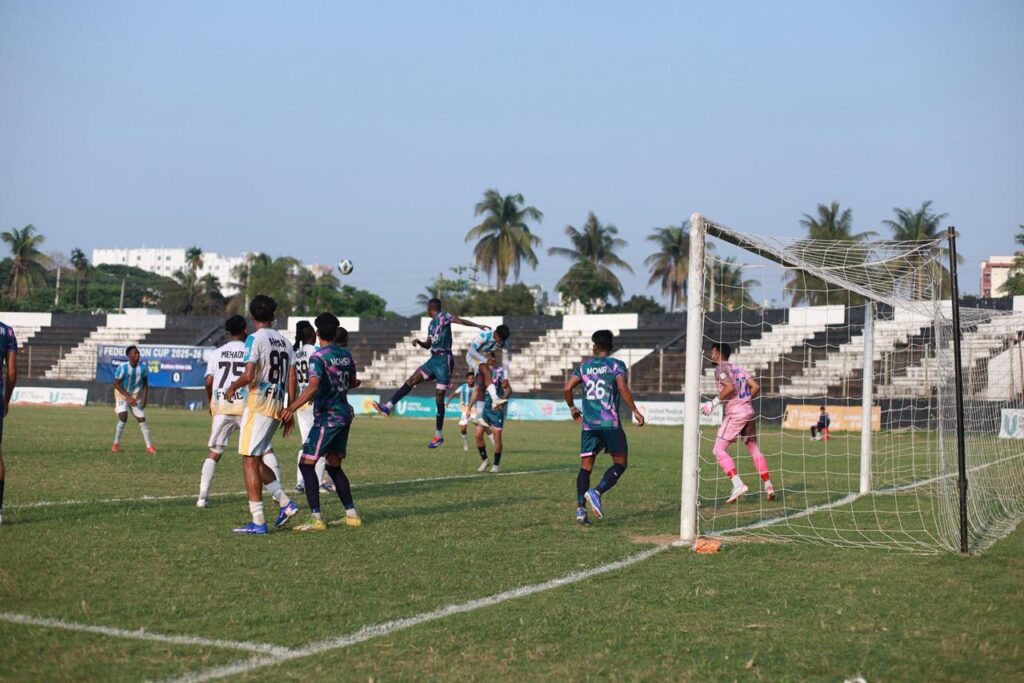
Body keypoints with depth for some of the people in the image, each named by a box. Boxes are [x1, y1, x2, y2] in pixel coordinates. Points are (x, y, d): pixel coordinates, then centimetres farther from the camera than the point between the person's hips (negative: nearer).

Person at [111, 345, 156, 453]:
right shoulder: (122, 367, -24)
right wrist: (128, 397, -21)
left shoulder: (143, 367, -13)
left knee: (142, 419, -1)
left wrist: (145, 397, -9)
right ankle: (116, 444, -4)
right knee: (123, 417, -20)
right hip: (122, 394, -4)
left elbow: (145, 383, 1)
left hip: (136, 396, 4)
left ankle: (149, 446, 7)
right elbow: (116, 384, -17)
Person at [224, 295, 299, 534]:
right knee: (257, 460, 18)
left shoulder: (255, 339, -9)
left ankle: (258, 521, -5)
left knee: (250, 461, -4)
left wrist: (233, 388, 1)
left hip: (258, 405, -7)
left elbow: (249, 376, -18)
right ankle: (285, 503, 10)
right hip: (277, 407, 7)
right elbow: (292, 380, 12)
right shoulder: (285, 341, 13)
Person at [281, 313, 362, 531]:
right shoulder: (346, 355, 9)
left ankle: (317, 519, -12)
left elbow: (312, 387, -27)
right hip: (345, 413, 8)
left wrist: (292, 407, -30)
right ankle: (352, 514, 17)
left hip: (327, 417, -8)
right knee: (334, 466, 16)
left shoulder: (319, 356, -13)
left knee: (307, 463, -5)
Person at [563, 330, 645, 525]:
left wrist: (572, 408, 21)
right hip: (610, 424, -3)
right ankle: (596, 492, -16)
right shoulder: (617, 365, 1)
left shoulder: (584, 366, 11)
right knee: (620, 463, 7)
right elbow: (623, 388, -14)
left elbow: (567, 388, 4)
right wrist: (635, 411, -9)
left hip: (588, 423, 3)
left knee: (585, 466, 7)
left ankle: (580, 509, -4)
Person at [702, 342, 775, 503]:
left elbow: (730, 387, -21)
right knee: (754, 449, 17)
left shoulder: (721, 369, -5)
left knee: (720, 450, -5)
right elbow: (756, 386, 12)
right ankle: (768, 486, 17)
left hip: (735, 414, -8)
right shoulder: (739, 369, 18)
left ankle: (738, 485, -17)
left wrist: (714, 402, -14)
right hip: (749, 412, 8)